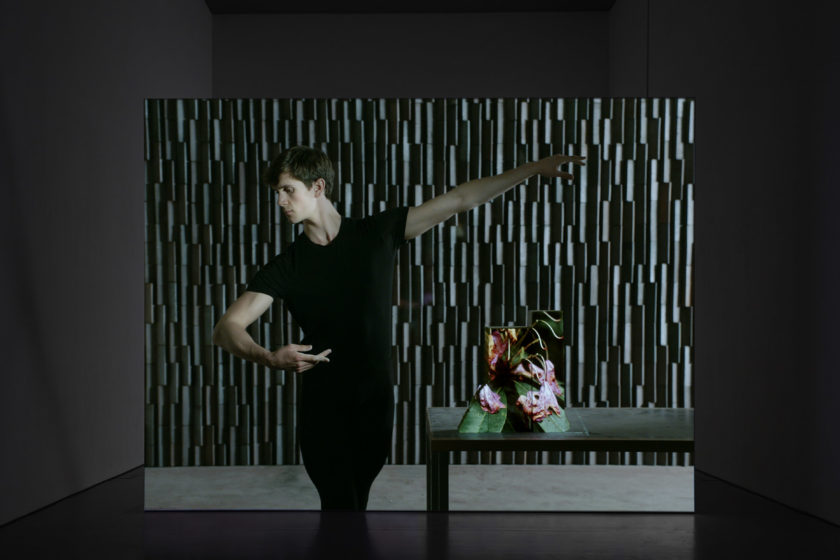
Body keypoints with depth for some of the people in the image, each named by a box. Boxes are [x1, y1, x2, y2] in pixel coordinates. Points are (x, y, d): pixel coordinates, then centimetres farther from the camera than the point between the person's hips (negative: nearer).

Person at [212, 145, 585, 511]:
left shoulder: (377, 233, -2)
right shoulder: (285, 267, -5)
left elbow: (459, 200, 0)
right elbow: (226, 328, -12)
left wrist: (535, 169, 2)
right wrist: (269, 358, -34)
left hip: (375, 403, 1)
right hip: (323, 409, -1)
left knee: (354, 502, 12)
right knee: (341, 505, -6)